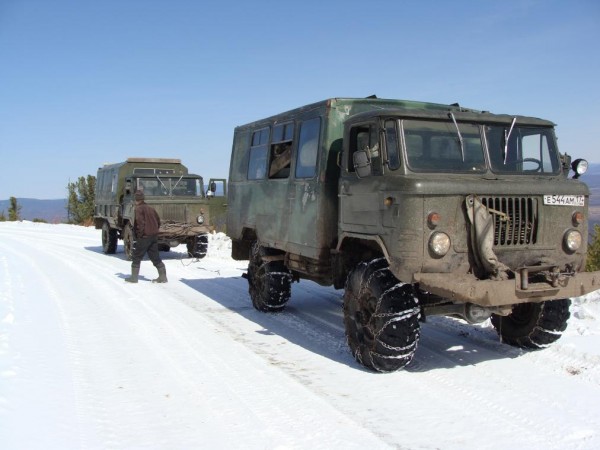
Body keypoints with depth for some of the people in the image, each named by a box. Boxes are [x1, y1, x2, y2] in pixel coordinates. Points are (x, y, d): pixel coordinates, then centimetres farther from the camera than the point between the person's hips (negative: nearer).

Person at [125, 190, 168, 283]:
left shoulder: (138, 209, -9)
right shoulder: (150, 208, 14)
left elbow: (140, 222, -20)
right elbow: (158, 221, 15)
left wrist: (139, 234, -12)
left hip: (144, 237, -7)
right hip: (154, 236, 7)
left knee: (136, 257, 6)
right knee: (155, 257, 10)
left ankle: (134, 277, 10)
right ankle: (163, 276, 6)